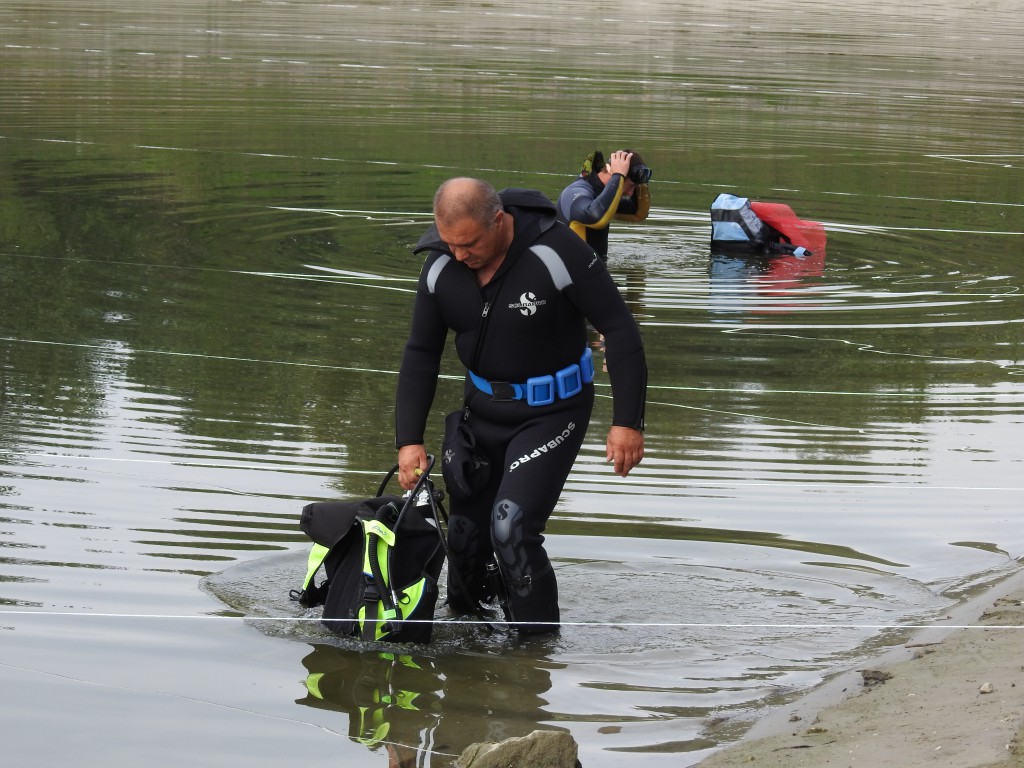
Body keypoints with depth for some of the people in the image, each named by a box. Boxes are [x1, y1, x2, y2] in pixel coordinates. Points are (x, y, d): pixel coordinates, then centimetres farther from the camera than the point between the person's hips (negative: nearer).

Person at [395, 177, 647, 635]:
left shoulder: (556, 252, -25)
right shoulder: (441, 266, -9)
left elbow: (620, 331, -17)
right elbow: (421, 355, 1)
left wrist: (628, 422, -19)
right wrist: (409, 440, -8)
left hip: (551, 412, -5)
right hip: (484, 408, 5)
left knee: (512, 528, -20)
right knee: (464, 532, 7)